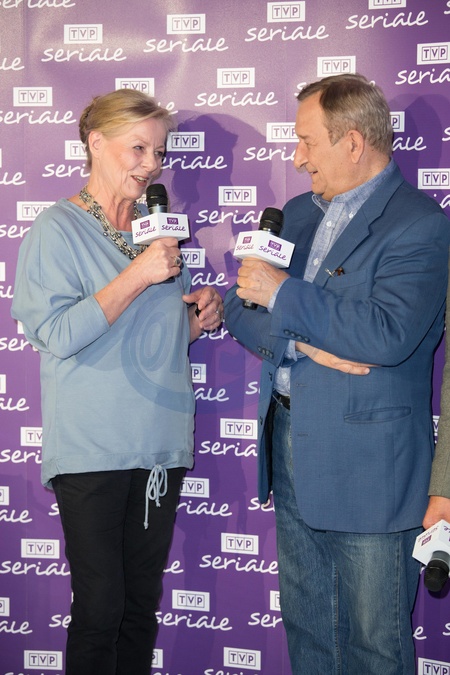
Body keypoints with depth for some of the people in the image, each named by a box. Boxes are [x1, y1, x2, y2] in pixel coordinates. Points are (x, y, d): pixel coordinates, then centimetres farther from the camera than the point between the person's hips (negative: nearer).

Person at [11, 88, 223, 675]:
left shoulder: (158, 228, 13)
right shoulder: (58, 229, -6)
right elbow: (58, 334, -17)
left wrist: (199, 317, 1)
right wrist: (139, 275, -19)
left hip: (161, 443, 6)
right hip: (92, 448, -6)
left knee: (142, 605, 12)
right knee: (99, 609, -2)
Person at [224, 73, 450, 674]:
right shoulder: (299, 213, 11)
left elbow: (388, 335, -26)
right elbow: (240, 307, 7)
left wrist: (283, 294, -17)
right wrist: (304, 342, -13)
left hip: (367, 465, -7)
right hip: (292, 452, 7)